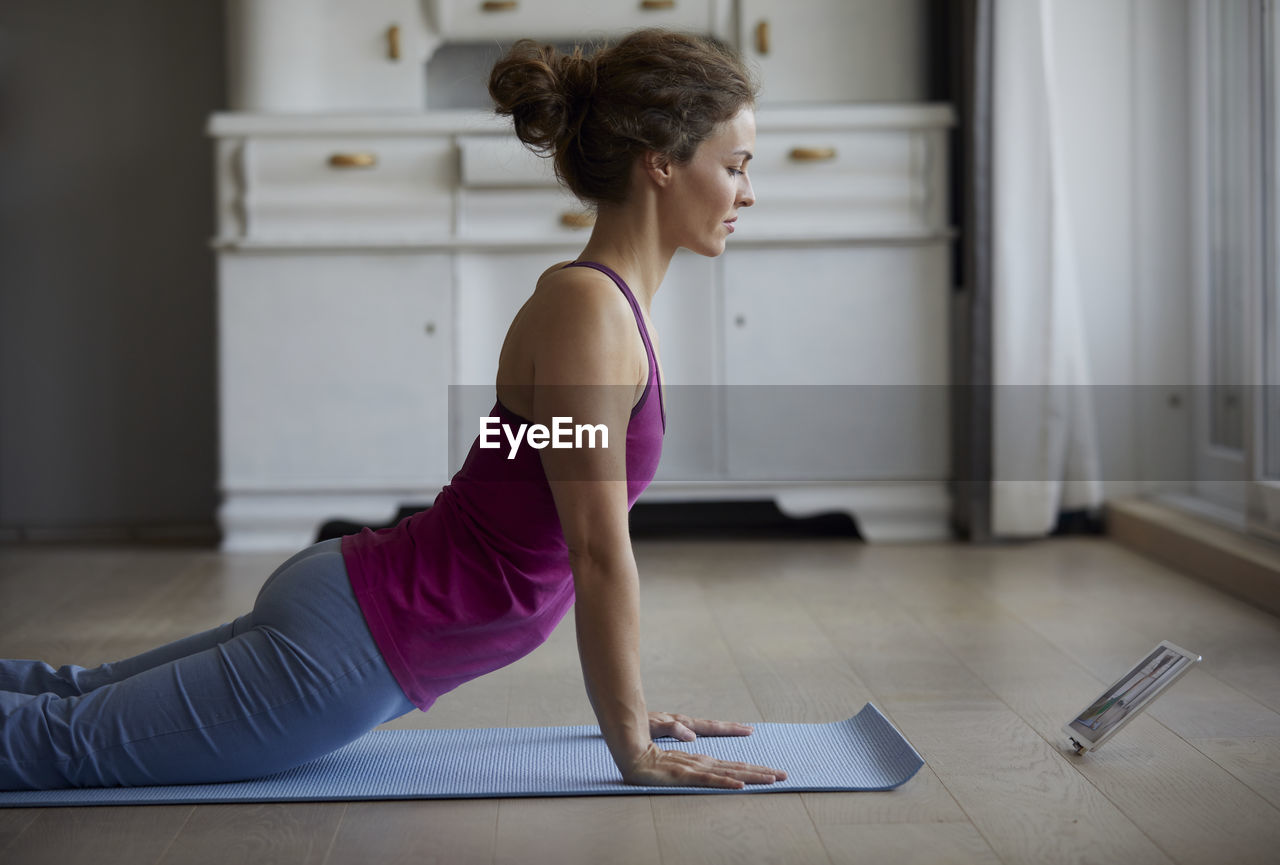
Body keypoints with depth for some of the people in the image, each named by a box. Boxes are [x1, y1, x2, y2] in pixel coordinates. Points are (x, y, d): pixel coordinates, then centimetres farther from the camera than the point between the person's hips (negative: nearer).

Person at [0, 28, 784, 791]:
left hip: (359, 602, 10)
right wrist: (634, 751, -16)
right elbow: (598, 557, -22)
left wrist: (630, 706, 16)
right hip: (350, 647, -10)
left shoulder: (614, 304, 8)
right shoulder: (585, 309, -22)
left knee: (80, 699, 21)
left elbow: (598, 541, 15)